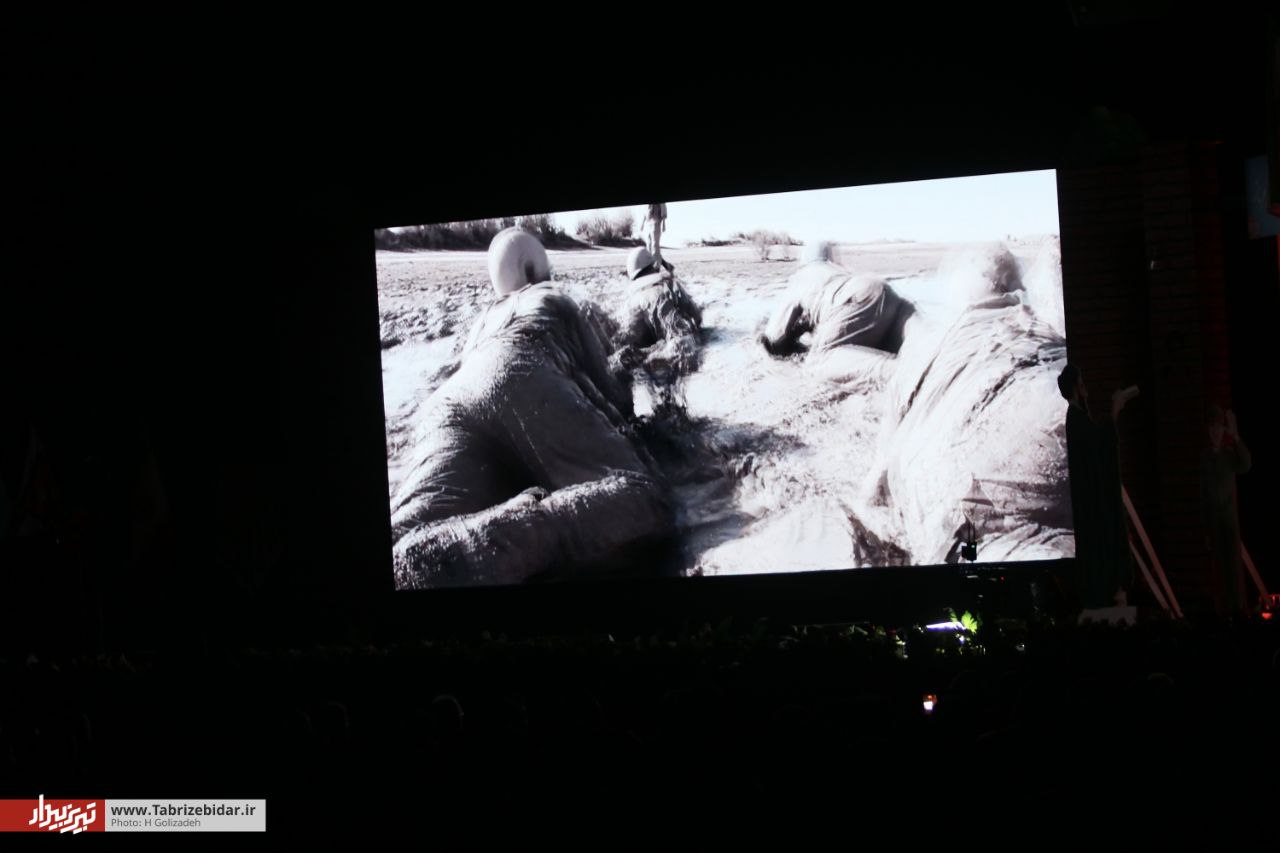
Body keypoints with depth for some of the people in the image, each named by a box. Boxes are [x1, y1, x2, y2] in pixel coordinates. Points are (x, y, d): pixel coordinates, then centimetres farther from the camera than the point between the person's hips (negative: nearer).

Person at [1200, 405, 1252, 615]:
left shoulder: (1230, 453, 5)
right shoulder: (1203, 457, 2)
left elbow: (1246, 465, -17)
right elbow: (1201, 494, 2)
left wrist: (1236, 437, -23)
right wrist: (1204, 527, 1)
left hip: (1230, 515, 0)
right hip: (1212, 517, 0)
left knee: (1235, 561, -7)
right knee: (1220, 562, -1)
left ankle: (1240, 606, -9)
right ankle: (1227, 606, 0)